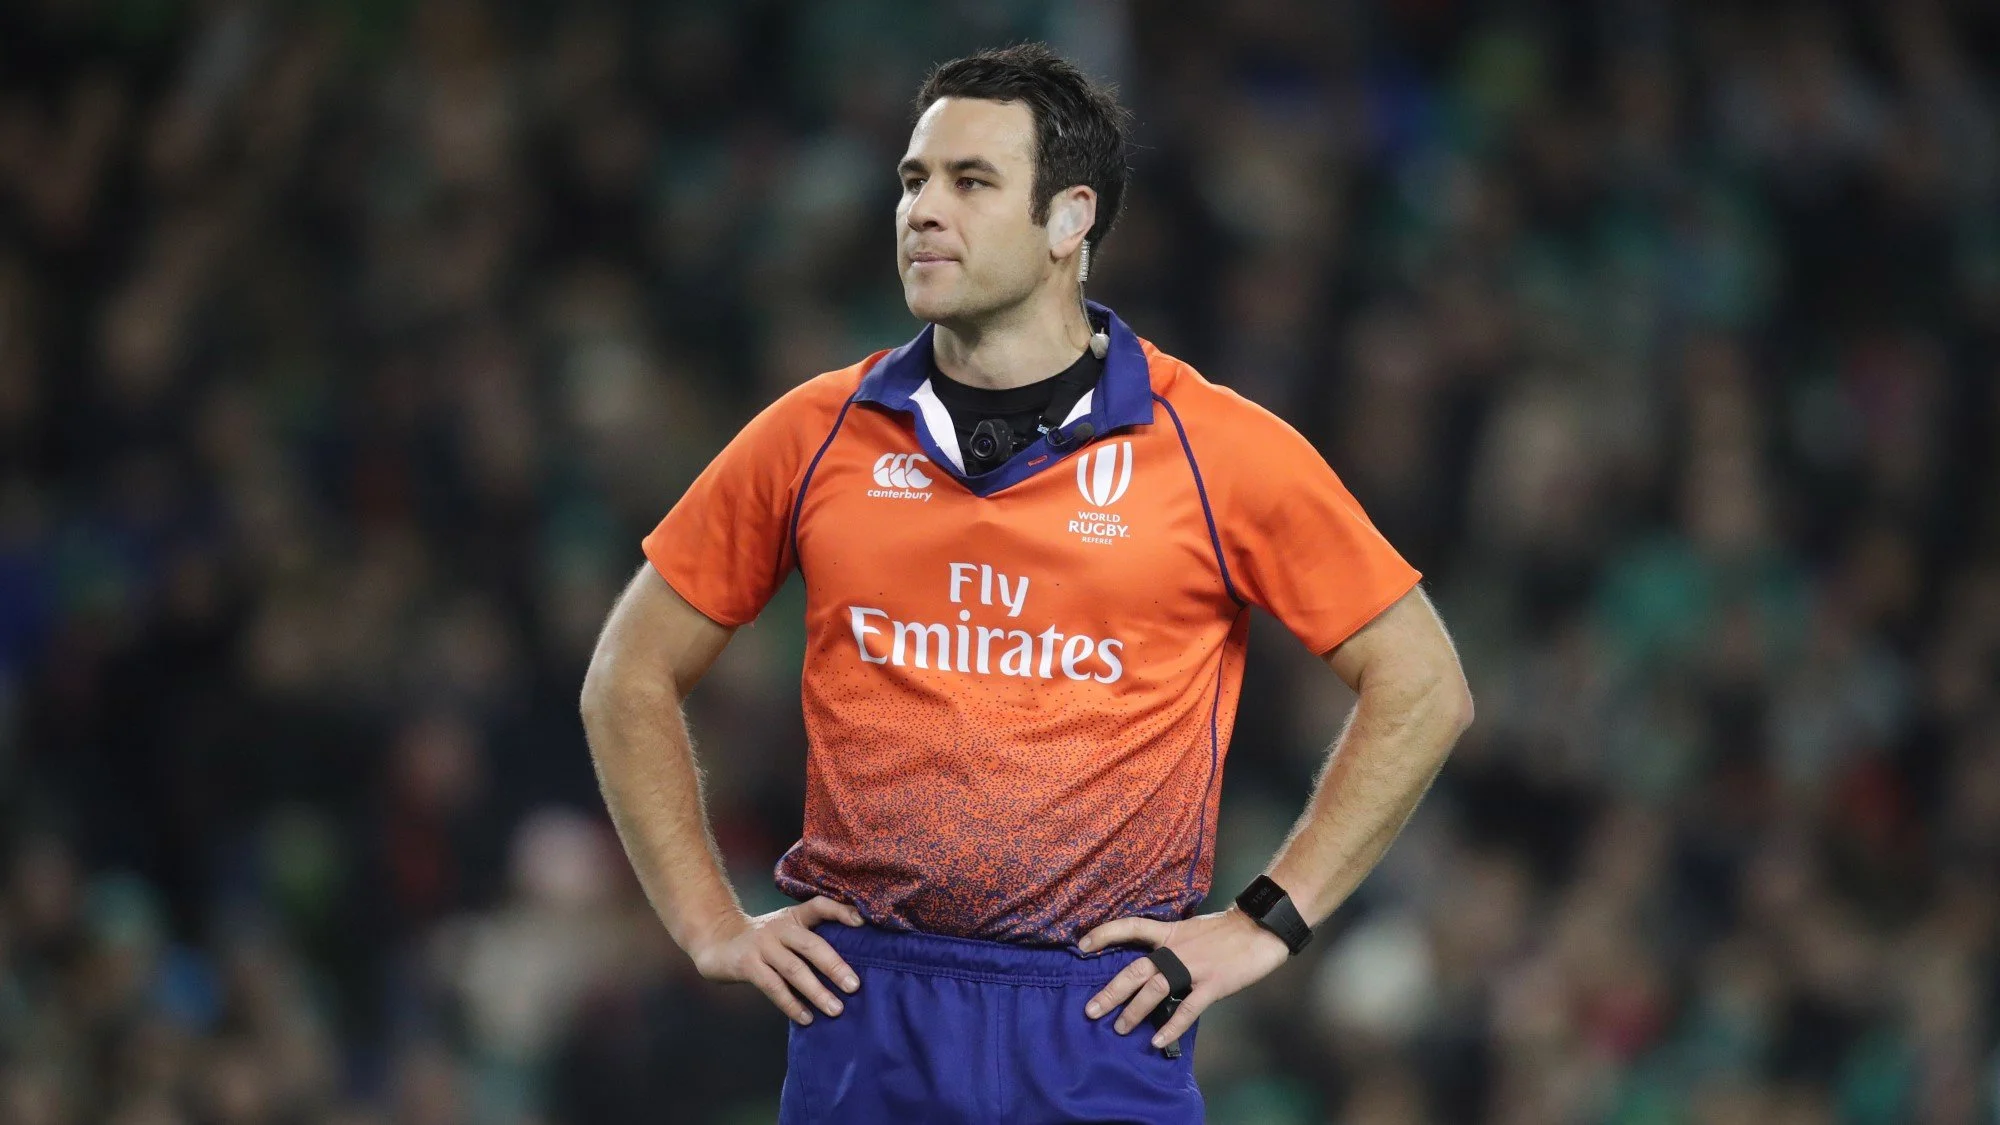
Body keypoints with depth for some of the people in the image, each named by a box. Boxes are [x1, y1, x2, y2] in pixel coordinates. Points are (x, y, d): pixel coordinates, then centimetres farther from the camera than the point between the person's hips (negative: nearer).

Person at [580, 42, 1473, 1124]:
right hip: (861, 1014, 2)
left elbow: (1422, 687, 4)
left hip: (1102, 1018, -2)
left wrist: (1268, 922, -1)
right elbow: (631, 679, 14)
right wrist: (713, 925, 5)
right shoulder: (816, 435, 5)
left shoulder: (1218, 449, -2)